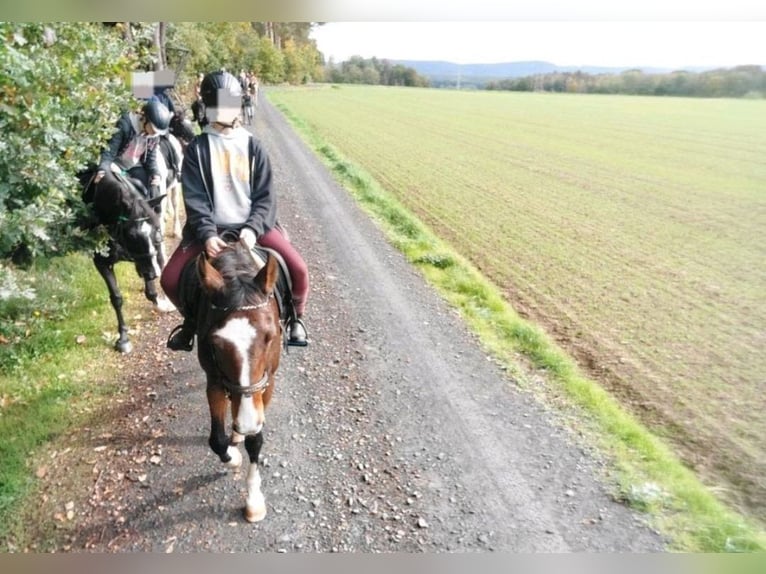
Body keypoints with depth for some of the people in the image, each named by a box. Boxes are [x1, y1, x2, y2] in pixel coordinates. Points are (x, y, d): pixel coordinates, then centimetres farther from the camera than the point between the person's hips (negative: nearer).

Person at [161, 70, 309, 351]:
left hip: (253, 225, 0)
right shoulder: (197, 148, 1)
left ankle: (295, 317, 11)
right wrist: (207, 234, -22)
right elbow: (195, 199, -6)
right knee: (170, 279, -13)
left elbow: (265, 196, -1)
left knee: (298, 268, -20)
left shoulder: (252, 146, 3)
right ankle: (192, 319, 20)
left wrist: (252, 229, -18)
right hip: (211, 228, 1)